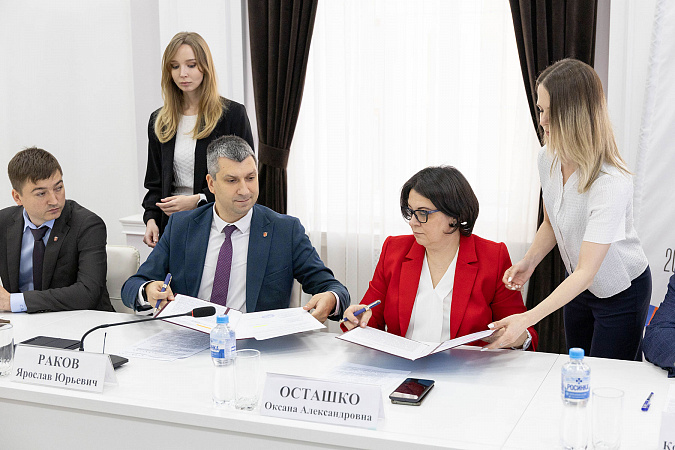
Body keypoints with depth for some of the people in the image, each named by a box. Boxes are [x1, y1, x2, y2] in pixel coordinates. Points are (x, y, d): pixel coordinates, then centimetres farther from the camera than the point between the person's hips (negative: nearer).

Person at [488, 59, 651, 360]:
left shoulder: (611, 183, -35)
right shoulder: (548, 158, -11)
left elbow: (587, 271, -35)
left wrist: (527, 319, -42)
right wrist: (528, 261, -13)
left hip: (621, 293, -7)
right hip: (577, 285, 7)